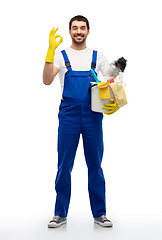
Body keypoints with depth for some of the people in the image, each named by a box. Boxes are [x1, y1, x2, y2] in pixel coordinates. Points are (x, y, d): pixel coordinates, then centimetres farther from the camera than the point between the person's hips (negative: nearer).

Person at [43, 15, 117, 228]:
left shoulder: (98, 57, 11)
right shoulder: (61, 56, 6)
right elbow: (47, 81, -10)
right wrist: (51, 50, -19)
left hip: (93, 116, 1)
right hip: (68, 116, -1)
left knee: (95, 165, 6)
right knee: (64, 166, 3)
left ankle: (99, 213, 17)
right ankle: (61, 214, 15)